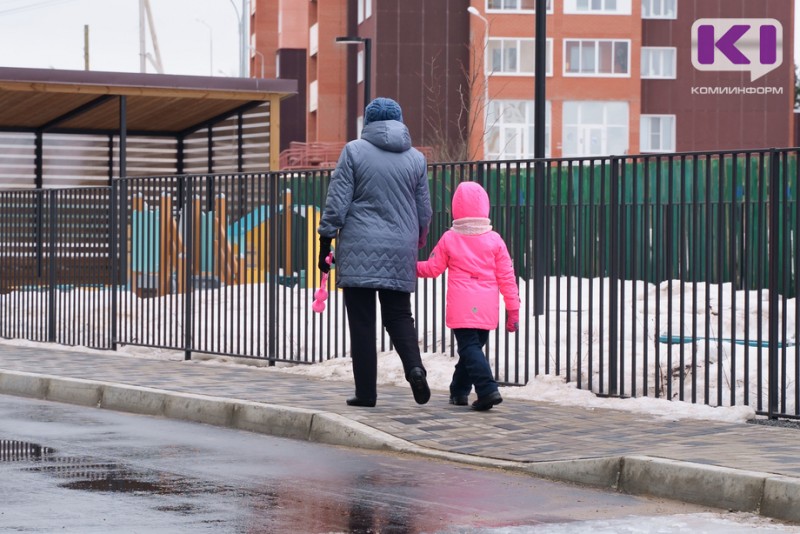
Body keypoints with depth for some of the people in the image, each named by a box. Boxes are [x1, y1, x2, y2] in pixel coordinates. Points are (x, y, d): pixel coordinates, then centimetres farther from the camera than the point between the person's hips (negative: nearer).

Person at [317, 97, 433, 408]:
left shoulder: (354, 151, -2)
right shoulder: (416, 158, 8)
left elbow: (337, 203, -5)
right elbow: (424, 212, 13)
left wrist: (325, 244, 1)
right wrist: (416, 245, 28)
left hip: (359, 249, -3)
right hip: (400, 252, 3)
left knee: (362, 322, 0)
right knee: (399, 315, 12)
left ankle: (366, 392, -1)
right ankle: (414, 366, -13)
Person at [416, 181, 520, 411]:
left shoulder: (449, 239, 0)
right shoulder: (495, 239, 4)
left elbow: (433, 269, 8)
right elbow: (507, 277, 4)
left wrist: (414, 267, 27)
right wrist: (513, 308, 9)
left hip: (461, 308, -3)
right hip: (487, 309, 3)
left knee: (469, 347, -6)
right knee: (474, 347, 17)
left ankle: (487, 389, -24)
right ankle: (459, 390, 25)